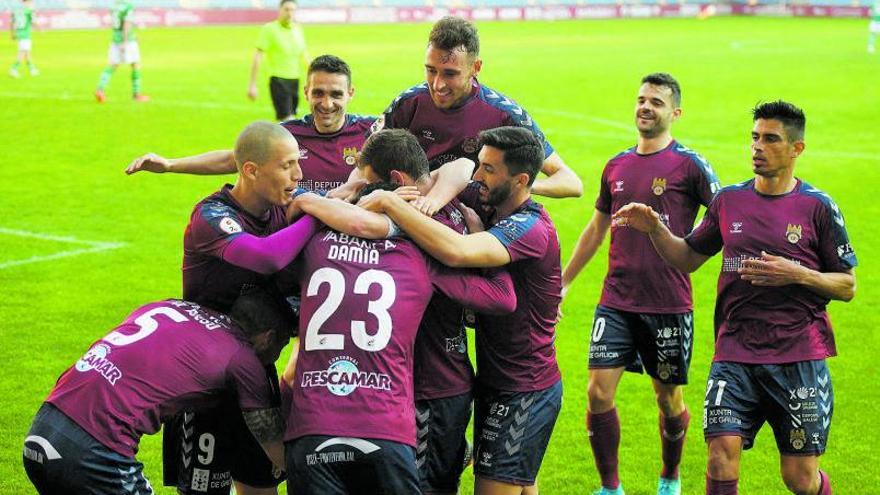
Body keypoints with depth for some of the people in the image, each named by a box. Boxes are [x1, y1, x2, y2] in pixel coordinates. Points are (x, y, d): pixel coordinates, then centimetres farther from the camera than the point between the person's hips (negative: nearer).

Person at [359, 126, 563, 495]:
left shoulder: (531, 229, -25)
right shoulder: (492, 206, 1)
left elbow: (456, 251, -41)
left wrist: (390, 202, -34)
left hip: (524, 392, -9)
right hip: (496, 380, 9)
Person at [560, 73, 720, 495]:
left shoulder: (689, 165, -5)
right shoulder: (616, 166, 10)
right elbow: (596, 229, 21)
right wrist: (562, 283, 24)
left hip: (669, 306, -3)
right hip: (616, 302, 4)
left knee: (669, 400, 9)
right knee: (598, 392, -6)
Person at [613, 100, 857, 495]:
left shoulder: (818, 207, -1)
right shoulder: (729, 200, 8)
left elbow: (847, 287, 2)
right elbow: (687, 259, 18)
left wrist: (797, 274, -14)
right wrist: (655, 229, 1)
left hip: (799, 358, -2)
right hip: (734, 354, 2)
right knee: (721, 461, -13)